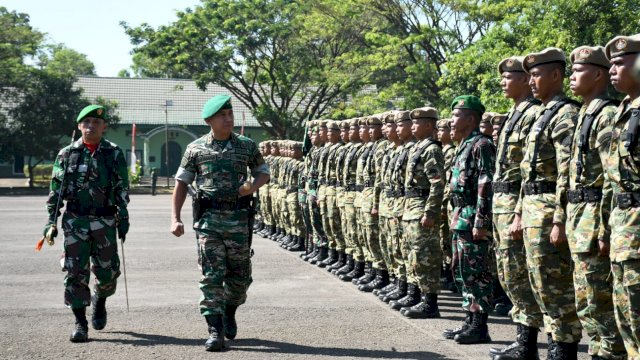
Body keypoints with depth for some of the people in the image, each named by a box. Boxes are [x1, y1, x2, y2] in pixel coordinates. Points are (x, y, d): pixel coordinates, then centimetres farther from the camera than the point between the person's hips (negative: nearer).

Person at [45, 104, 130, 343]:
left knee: (107, 272, 4)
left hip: (105, 221, 0)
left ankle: (99, 301, 36)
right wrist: (51, 220, 0)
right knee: (76, 273, -3)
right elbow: (55, 189, 6)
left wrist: (123, 218, -3)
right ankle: (80, 323, 3)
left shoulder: (114, 154, 4)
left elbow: (122, 189, 4)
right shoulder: (67, 155, 5)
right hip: (75, 220, 0)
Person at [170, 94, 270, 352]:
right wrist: (175, 218, 0)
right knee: (211, 276, -5)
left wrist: (252, 187, -6)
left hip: (238, 217, 2)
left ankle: (229, 311, 37)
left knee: (240, 274, 8)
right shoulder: (195, 149, 3)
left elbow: (263, 172, 17)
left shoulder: (247, 146, 6)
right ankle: (216, 331, -2)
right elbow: (182, 183, 7)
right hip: (208, 218, -1)